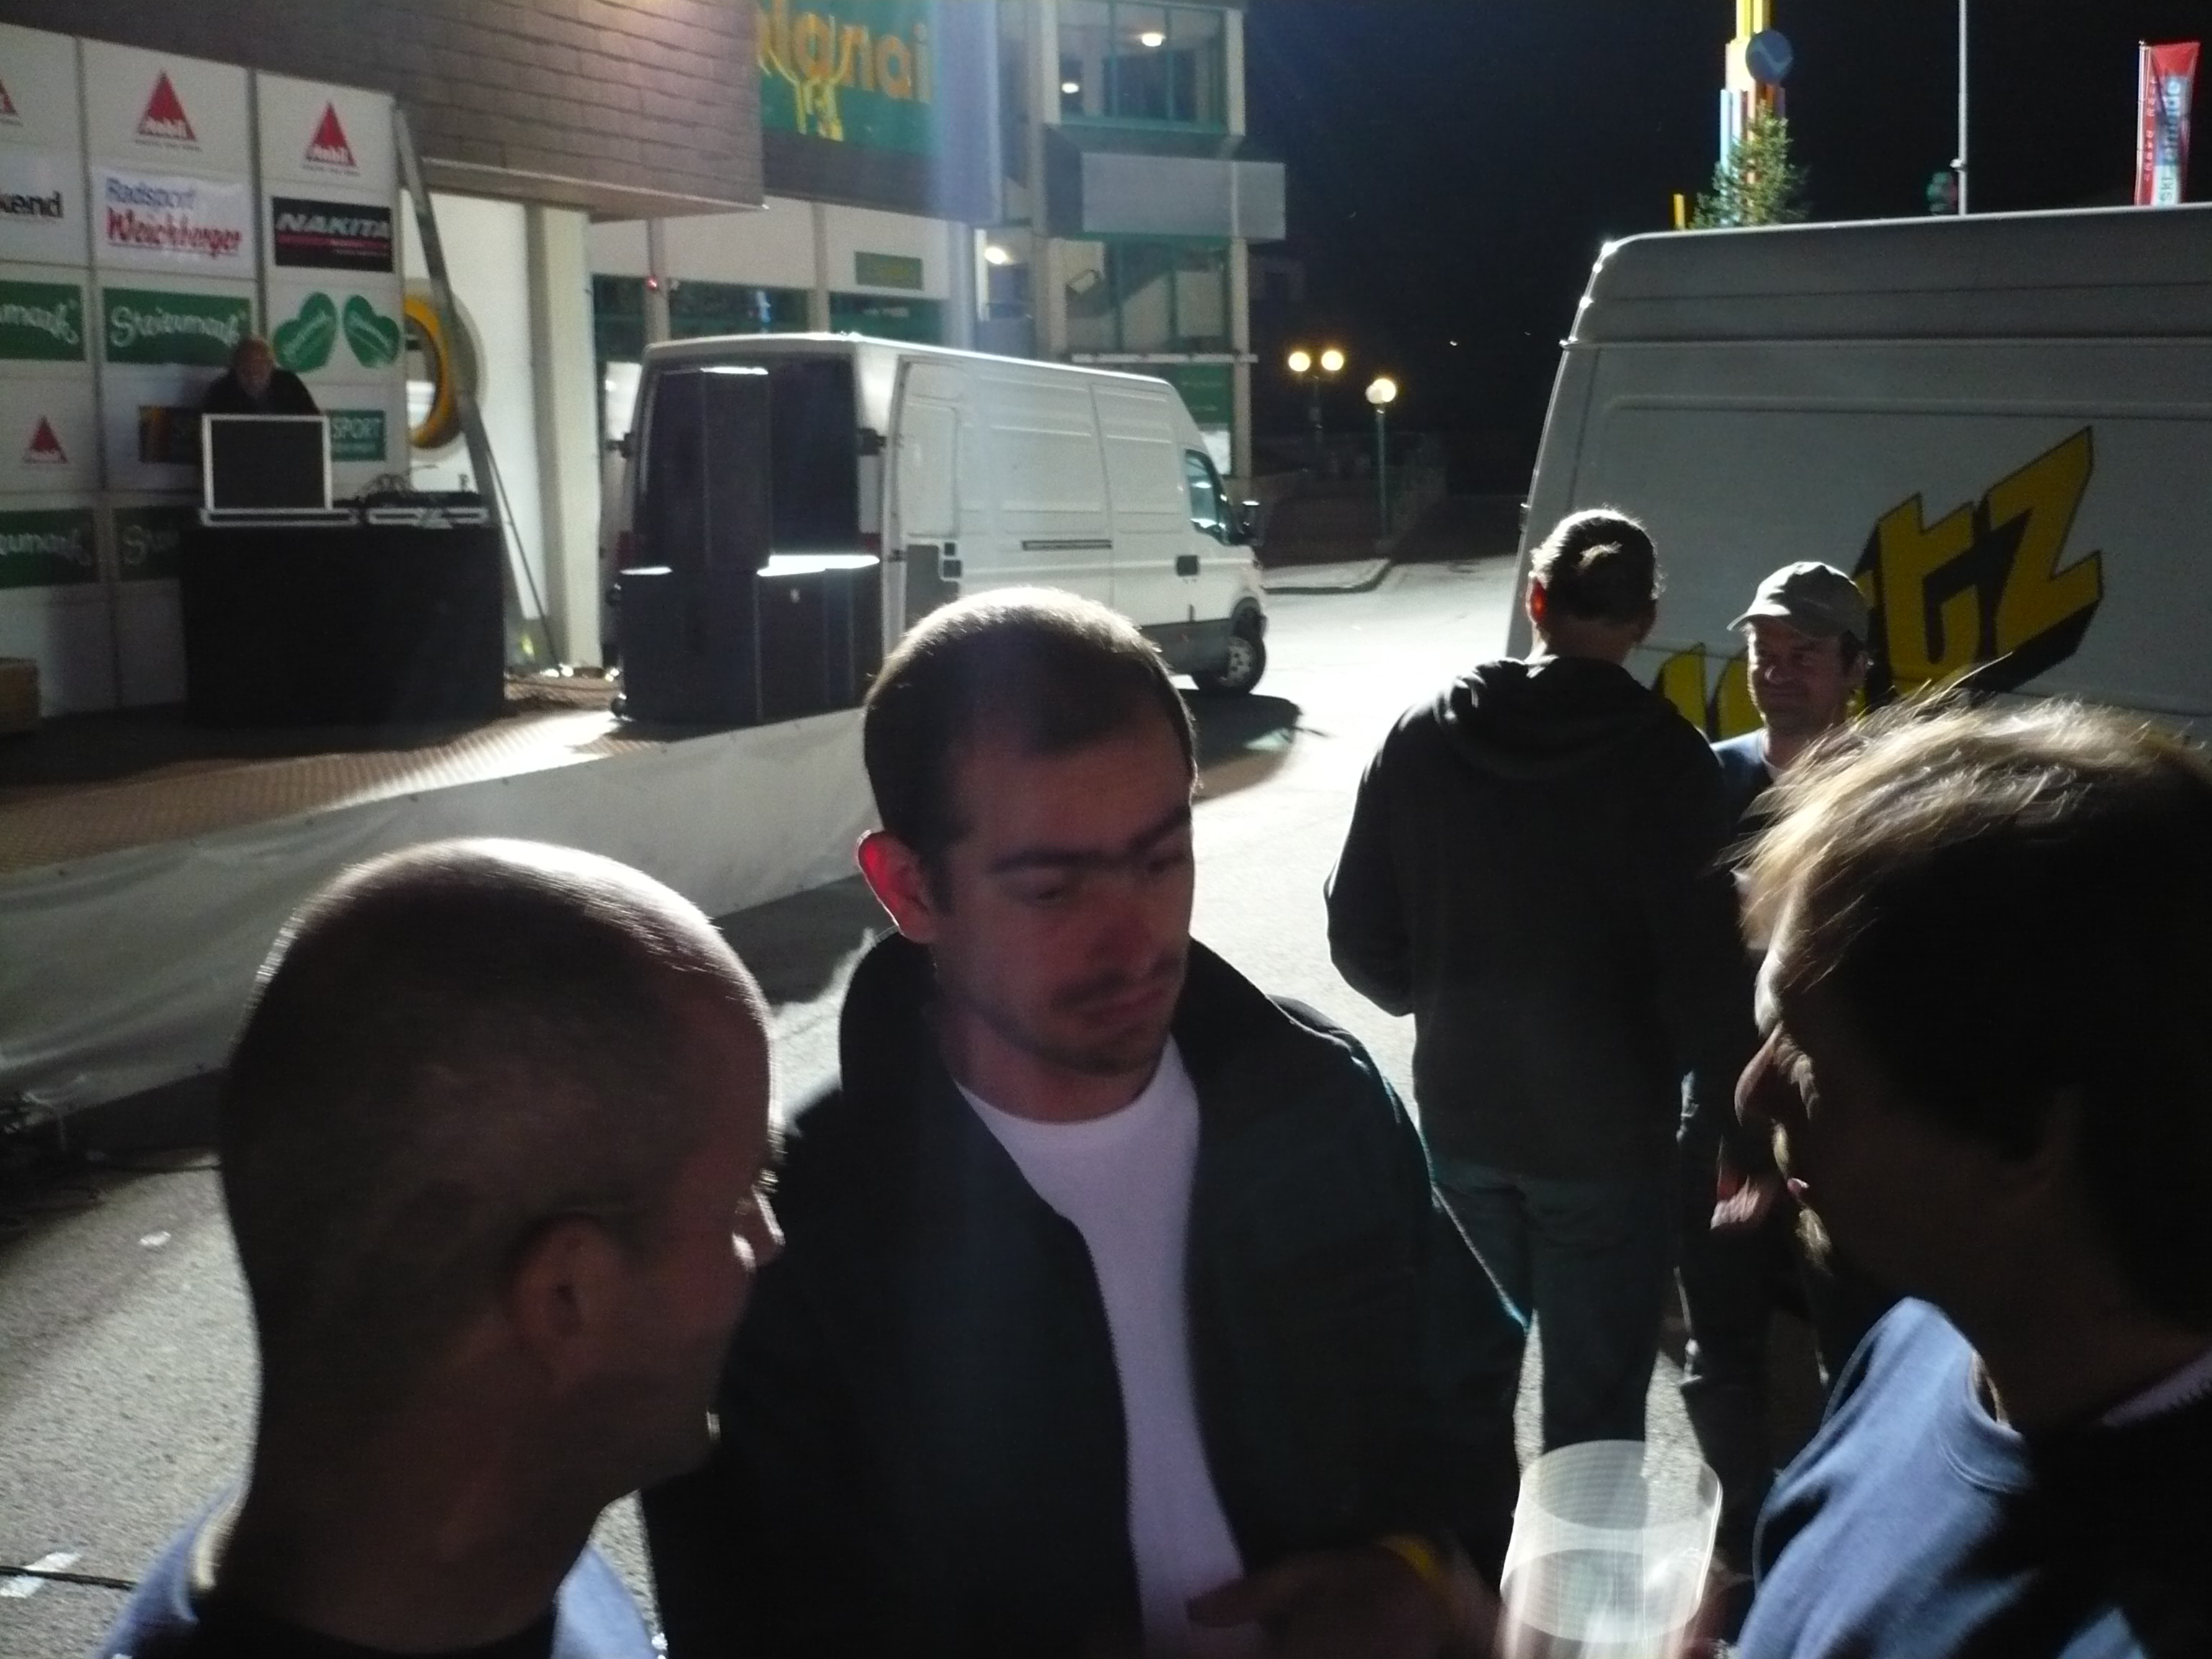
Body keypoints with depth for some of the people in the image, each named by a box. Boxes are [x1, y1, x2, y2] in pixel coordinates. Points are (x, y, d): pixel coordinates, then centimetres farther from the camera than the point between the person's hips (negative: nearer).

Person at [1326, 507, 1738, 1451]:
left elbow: (1360, 935, 0)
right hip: (1607, 1127, -4)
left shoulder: (1421, 737, -3)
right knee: (1595, 1408, 9)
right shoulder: (1664, 753, -15)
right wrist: (1660, 1065, 5)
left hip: (1460, 1111, 4)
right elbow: (1698, 959, -16)